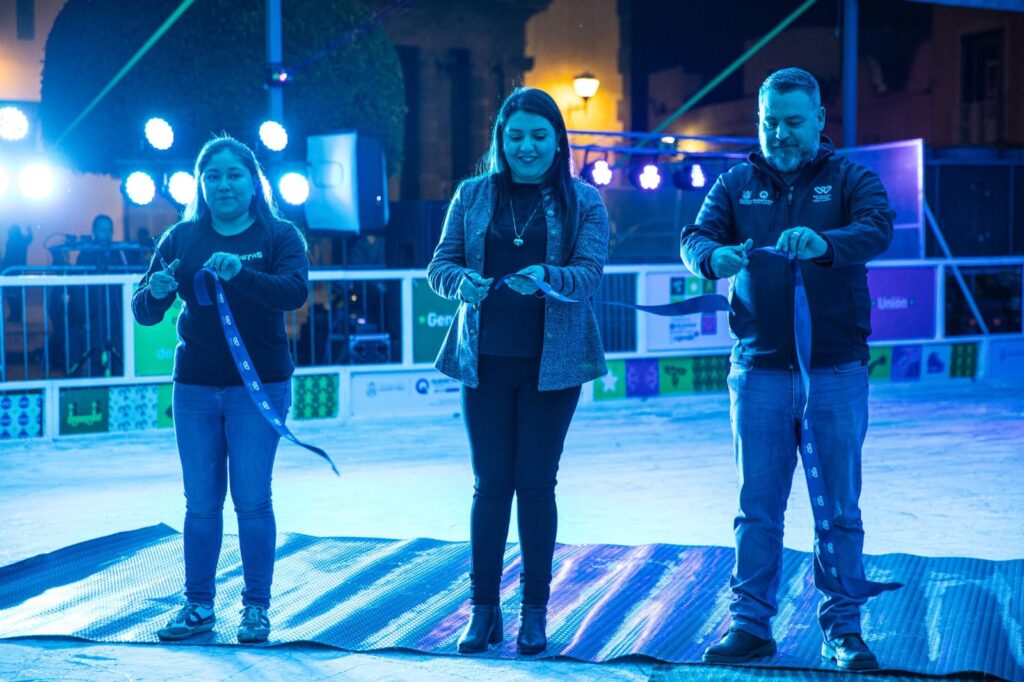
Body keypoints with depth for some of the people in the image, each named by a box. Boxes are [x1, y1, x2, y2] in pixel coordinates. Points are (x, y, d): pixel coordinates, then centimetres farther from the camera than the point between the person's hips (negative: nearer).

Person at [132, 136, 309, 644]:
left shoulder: (279, 236, -1)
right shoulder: (181, 239, 6)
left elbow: (296, 291, -20)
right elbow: (144, 312, 1)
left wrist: (240, 274, -36)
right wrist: (155, 292, -23)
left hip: (259, 386, -3)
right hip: (194, 387, 3)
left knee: (252, 499, -1)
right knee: (200, 502, 8)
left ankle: (256, 607, 11)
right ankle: (198, 605, 18)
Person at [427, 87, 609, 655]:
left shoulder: (583, 202, 2)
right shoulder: (472, 196, 6)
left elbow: (589, 273, -8)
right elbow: (440, 265, 4)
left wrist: (545, 277, -29)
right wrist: (461, 281, -19)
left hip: (551, 362, -1)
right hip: (484, 358, 2)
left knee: (536, 482, 3)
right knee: (490, 482, 5)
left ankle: (534, 611, 13)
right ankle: (483, 608, 13)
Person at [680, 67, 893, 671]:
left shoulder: (850, 178, 3)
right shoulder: (738, 183, 9)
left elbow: (879, 229, -16)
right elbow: (695, 238, -3)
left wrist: (824, 243, -37)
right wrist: (716, 256, -28)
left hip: (837, 371, -1)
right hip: (760, 369, 2)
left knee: (840, 507, 5)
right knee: (758, 507, 5)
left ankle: (844, 630, 14)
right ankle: (750, 625, 14)